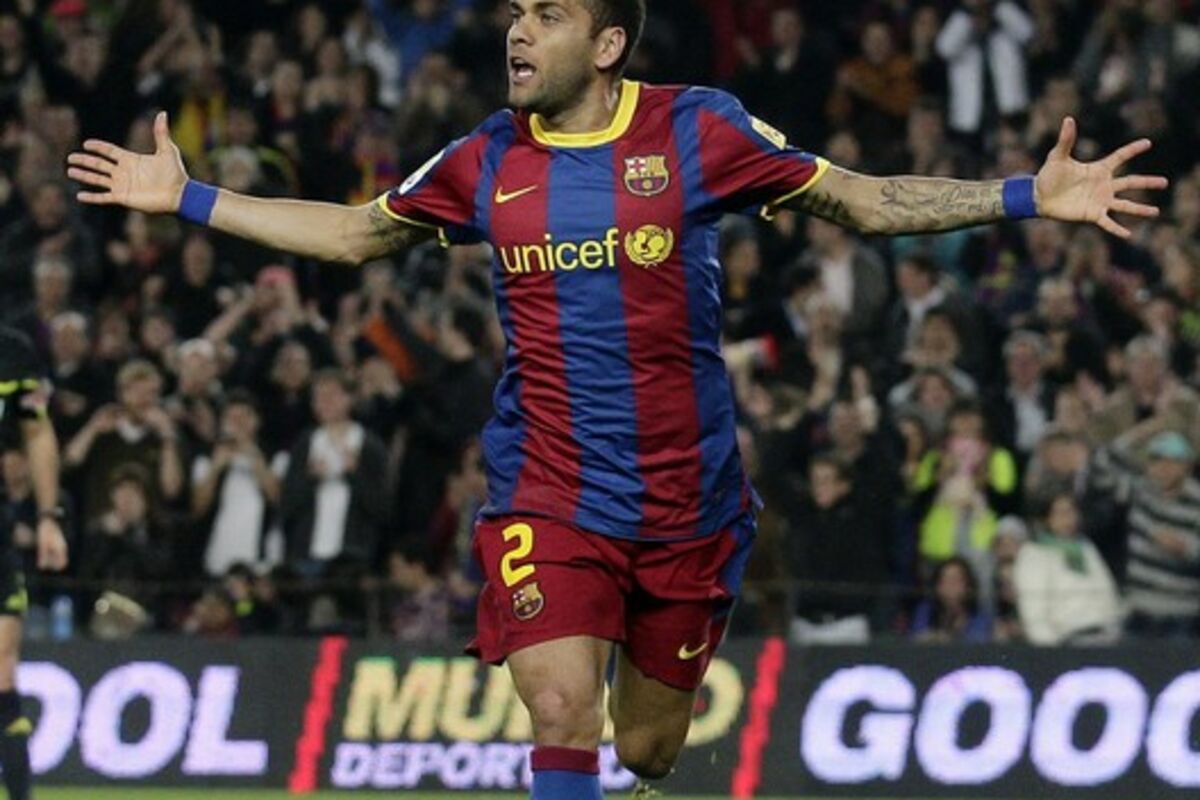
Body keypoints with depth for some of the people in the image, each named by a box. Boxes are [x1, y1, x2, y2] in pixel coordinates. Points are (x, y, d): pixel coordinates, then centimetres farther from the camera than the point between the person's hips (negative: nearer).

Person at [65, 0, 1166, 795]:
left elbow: (864, 200, 2)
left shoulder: (696, 132, -5)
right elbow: (353, 234, 17)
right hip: (546, 493, 0)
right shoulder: (486, 164, 2)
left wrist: (1030, 197, -7)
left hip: (686, 502, 0)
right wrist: (186, 198, 14)